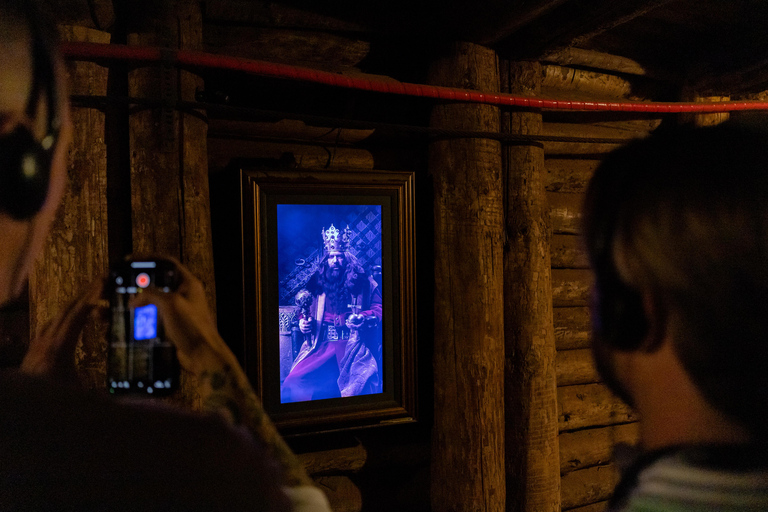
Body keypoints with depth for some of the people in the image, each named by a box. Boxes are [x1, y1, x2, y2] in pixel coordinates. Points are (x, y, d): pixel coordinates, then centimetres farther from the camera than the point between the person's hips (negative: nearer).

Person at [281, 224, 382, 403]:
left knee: (358, 387, -30)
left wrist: (364, 318, -13)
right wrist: (303, 322, 3)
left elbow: (378, 308, 7)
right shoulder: (317, 284, 14)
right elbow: (306, 311, 25)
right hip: (321, 346, 2)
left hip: (353, 346, -2)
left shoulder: (363, 283, 7)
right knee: (291, 385, -20)